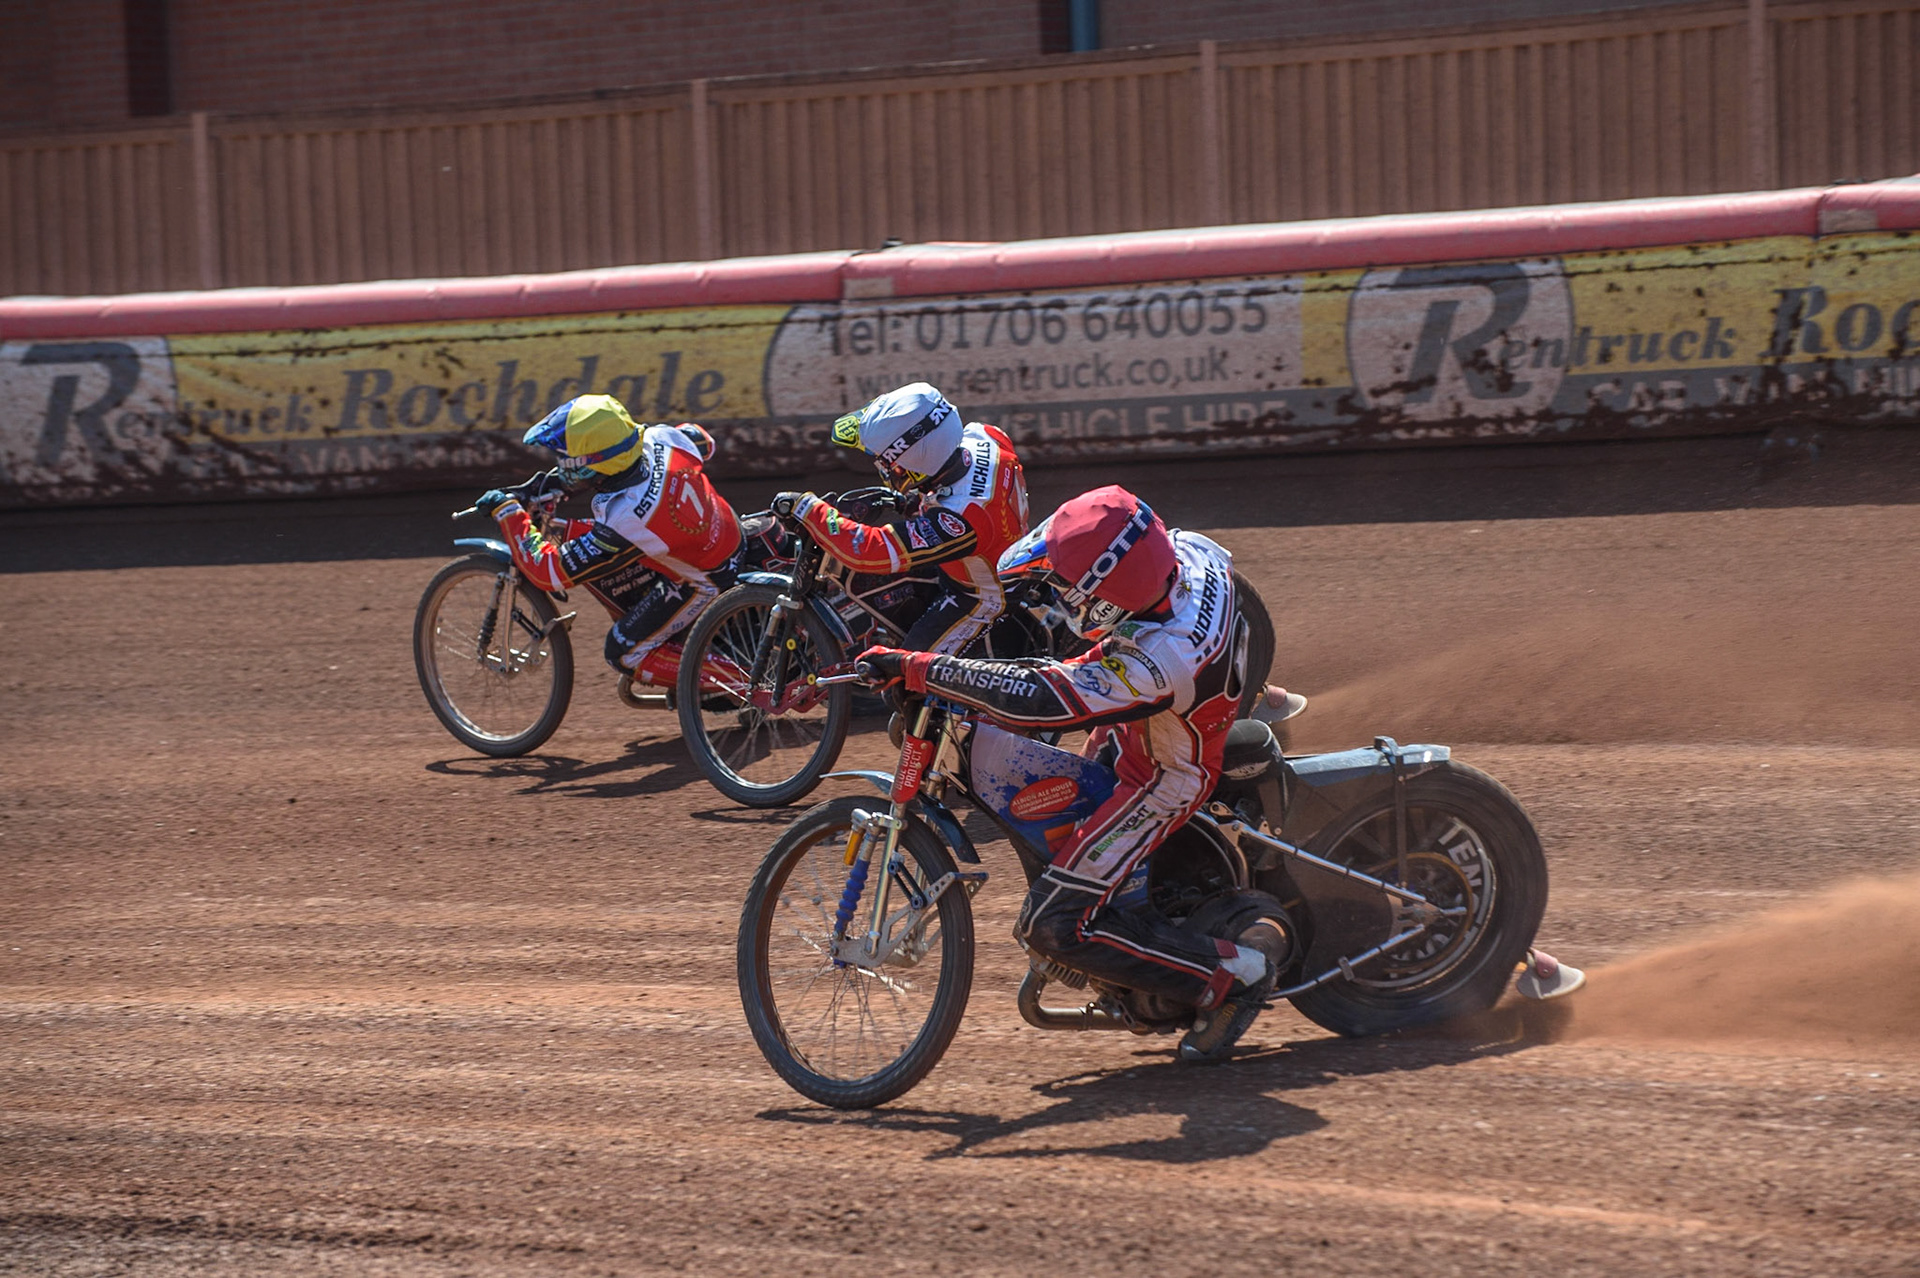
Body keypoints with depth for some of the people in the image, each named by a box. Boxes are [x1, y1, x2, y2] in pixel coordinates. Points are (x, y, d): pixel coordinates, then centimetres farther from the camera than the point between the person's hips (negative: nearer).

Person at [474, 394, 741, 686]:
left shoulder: (626, 521, -37)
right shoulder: (661, 439, -20)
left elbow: (548, 571, -28)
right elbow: (703, 441, 8)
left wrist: (507, 511, -16)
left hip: (704, 581, -8)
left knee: (623, 655, 4)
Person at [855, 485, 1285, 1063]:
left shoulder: (1160, 663, -44)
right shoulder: (1188, 550, -21)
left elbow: (1032, 700, -45)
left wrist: (914, 667, -41)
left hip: (1160, 778, -9)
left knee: (1053, 924, -10)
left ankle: (1235, 975, -2)